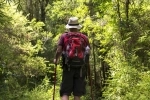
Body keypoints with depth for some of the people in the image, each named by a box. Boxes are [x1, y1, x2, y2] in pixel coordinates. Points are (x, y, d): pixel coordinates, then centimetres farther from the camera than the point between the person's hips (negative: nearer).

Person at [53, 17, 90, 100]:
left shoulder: (64, 36, 1)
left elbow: (59, 51, -6)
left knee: (65, 92, 2)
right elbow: (88, 52, 3)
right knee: (77, 93, 8)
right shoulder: (84, 37, 5)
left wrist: (56, 59, 13)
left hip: (68, 67, -1)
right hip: (80, 68, 1)